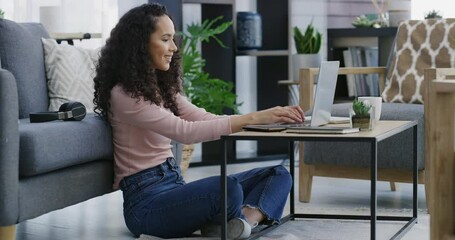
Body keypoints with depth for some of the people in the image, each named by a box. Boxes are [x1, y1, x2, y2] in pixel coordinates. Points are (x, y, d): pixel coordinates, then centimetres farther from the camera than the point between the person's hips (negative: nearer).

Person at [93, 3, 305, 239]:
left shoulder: (162, 87, 15)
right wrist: (253, 118, -25)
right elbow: (186, 132, -23)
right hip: (147, 201, -9)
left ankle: (247, 218, -30)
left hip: (174, 186, 9)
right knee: (227, 188, -38)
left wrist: (267, 117, -8)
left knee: (278, 174, -1)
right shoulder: (124, 95, -14)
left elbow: (205, 119, 5)